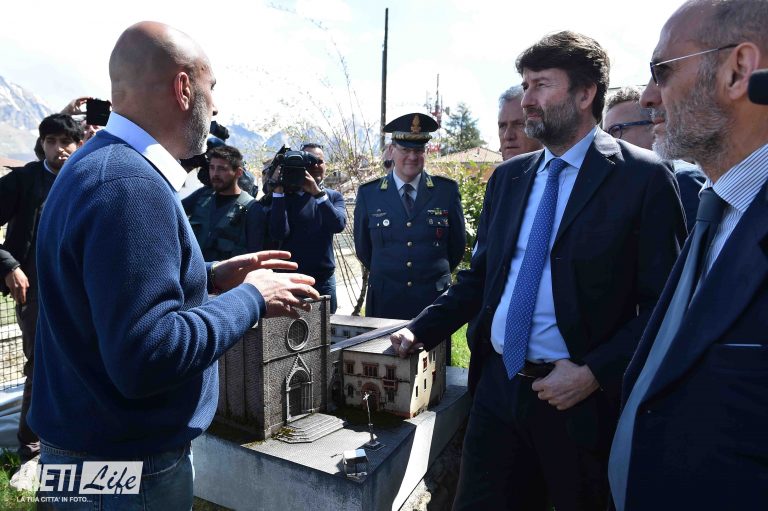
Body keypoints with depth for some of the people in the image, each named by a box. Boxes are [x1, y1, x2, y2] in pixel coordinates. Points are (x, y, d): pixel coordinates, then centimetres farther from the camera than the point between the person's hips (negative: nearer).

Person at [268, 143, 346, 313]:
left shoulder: (334, 197, 8)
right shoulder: (286, 195, 2)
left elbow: (339, 225, -13)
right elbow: (278, 233, -12)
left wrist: (318, 193, -22)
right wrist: (278, 192, -16)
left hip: (324, 279, 2)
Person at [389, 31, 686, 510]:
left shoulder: (643, 177, -8)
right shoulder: (508, 177, 9)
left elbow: (664, 303, -9)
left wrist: (595, 373, -17)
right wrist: (420, 331, 3)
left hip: (586, 398, -4)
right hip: (498, 386, 5)